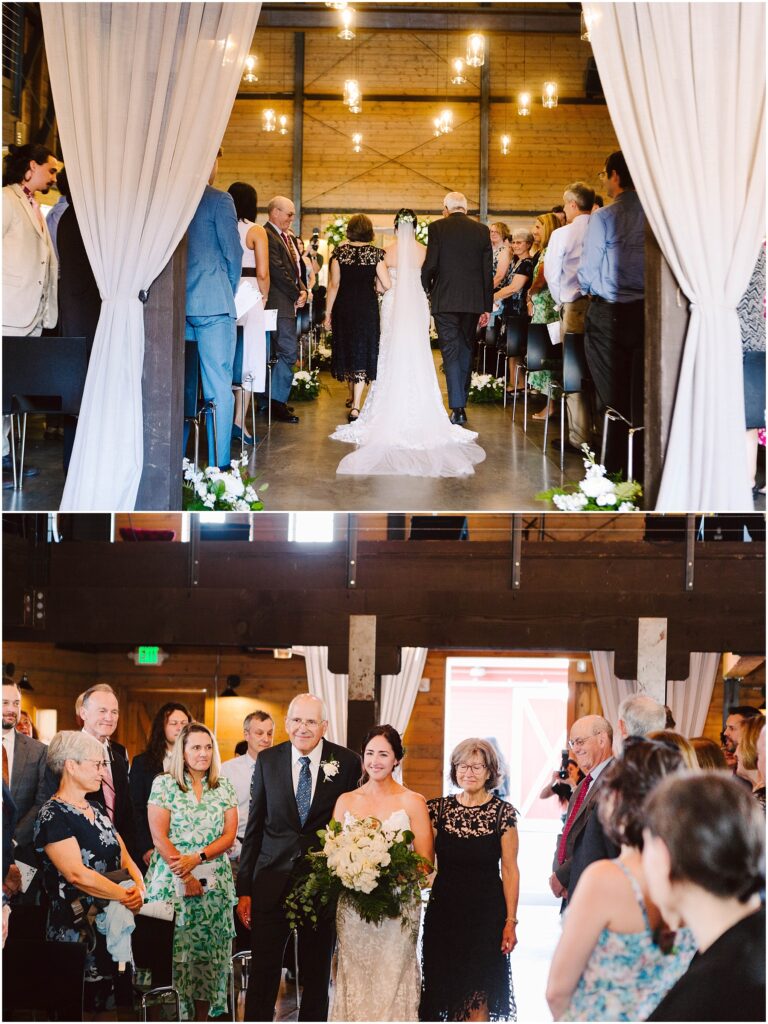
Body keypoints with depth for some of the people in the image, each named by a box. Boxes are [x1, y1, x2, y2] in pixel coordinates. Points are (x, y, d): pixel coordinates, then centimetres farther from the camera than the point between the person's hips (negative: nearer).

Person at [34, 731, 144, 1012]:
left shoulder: (97, 809, 15)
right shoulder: (52, 816, -11)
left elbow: (125, 859, 12)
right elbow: (77, 874, -21)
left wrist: (139, 888, -9)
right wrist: (126, 895, -17)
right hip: (76, 932, -7)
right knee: (85, 1009, -6)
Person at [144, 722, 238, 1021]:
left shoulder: (224, 788, 10)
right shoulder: (164, 784, 0)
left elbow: (229, 836, 3)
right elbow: (159, 837, -5)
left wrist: (196, 858, -12)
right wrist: (186, 877, -11)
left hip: (214, 881, 3)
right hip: (172, 881, -3)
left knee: (209, 951, 2)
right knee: (174, 949, -6)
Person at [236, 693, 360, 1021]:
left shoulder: (347, 763, -3)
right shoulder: (267, 760, 2)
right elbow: (254, 828, 5)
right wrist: (244, 889, 2)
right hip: (273, 881, 0)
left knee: (318, 974, 11)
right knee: (263, 971, -1)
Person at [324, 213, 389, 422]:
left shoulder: (340, 251, -3)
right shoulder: (375, 253, -5)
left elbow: (334, 284, -4)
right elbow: (386, 285, -9)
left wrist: (328, 312, 1)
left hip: (344, 308, 2)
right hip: (367, 307, -1)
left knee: (347, 349, 19)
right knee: (363, 352, 1)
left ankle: (353, 396, 36)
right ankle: (356, 406, -9)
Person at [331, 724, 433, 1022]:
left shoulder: (413, 802, 1)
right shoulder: (345, 801, 10)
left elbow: (425, 861, -1)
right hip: (352, 907, 3)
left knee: (392, 983, -5)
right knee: (354, 984, 2)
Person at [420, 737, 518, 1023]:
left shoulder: (503, 812, -3)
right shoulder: (439, 808, 4)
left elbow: (509, 870, -3)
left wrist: (511, 921, -6)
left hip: (486, 913, -3)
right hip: (444, 911, 3)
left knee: (478, 995, -2)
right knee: (444, 988, 4)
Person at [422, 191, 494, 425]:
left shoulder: (437, 228, -4)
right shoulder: (482, 230, 5)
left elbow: (430, 264, -9)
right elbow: (488, 271, 5)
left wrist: (424, 290, 8)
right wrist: (486, 307, 10)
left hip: (444, 300, -3)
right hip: (473, 302, 3)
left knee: (450, 353, -2)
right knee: (466, 351, 14)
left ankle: (457, 408, -11)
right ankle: (461, 404, 18)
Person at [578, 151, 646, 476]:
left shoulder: (603, 218, -10)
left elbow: (587, 268, -8)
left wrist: (586, 290, 13)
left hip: (609, 313, -3)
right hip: (648, 311, 3)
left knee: (613, 396, 3)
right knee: (642, 395, 7)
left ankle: (614, 467, 6)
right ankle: (641, 465, 10)